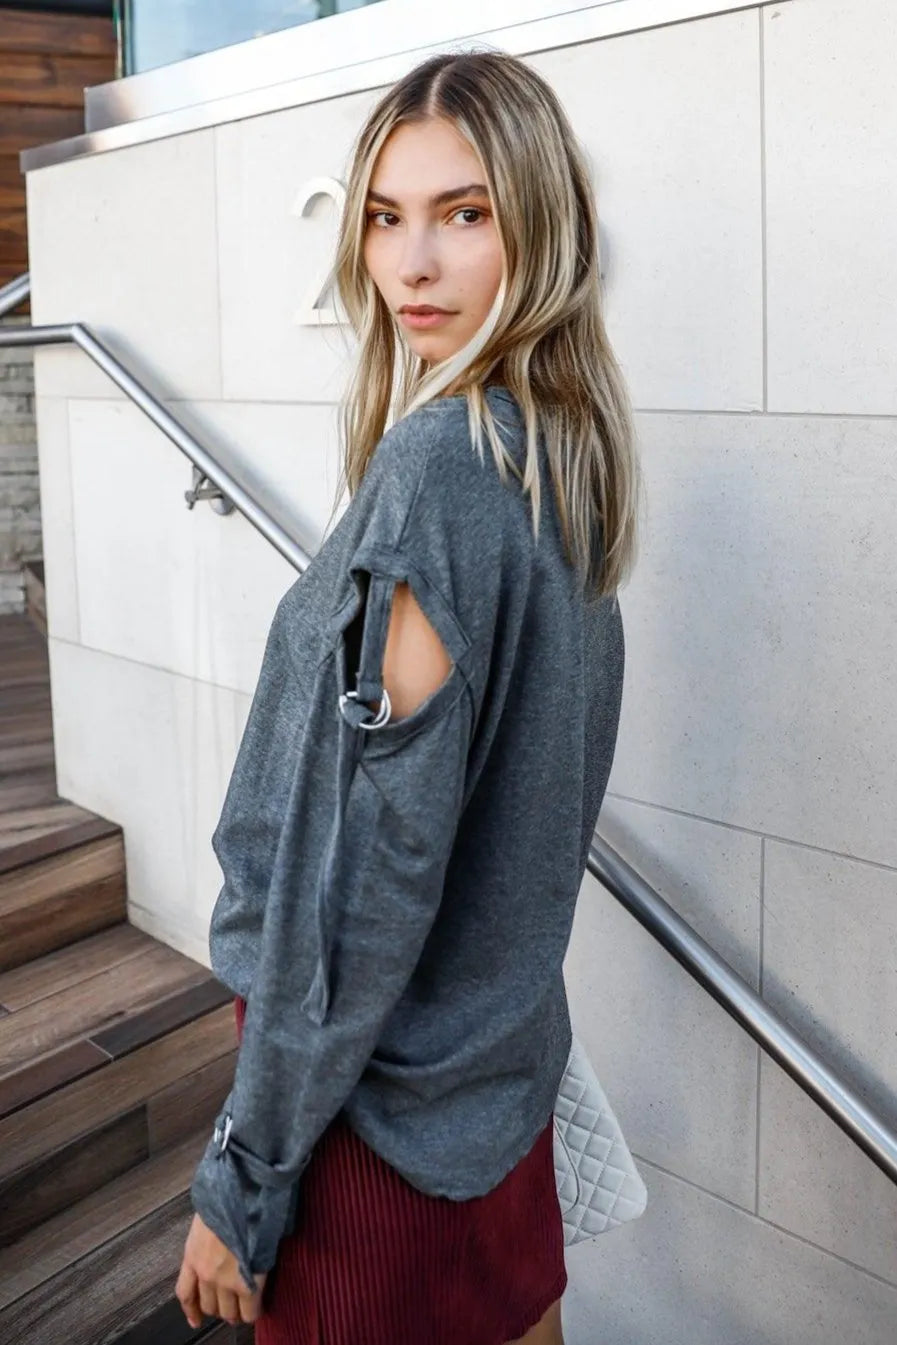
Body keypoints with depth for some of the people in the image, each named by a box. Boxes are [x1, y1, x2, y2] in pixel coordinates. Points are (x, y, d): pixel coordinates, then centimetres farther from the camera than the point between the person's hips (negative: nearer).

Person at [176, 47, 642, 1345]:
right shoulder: (568, 445, 2)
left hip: (385, 1094, -7)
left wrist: (243, 1178, -13)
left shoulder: (435, 469, -25)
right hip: (505, 1052, 8)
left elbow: (368, 867, -24)